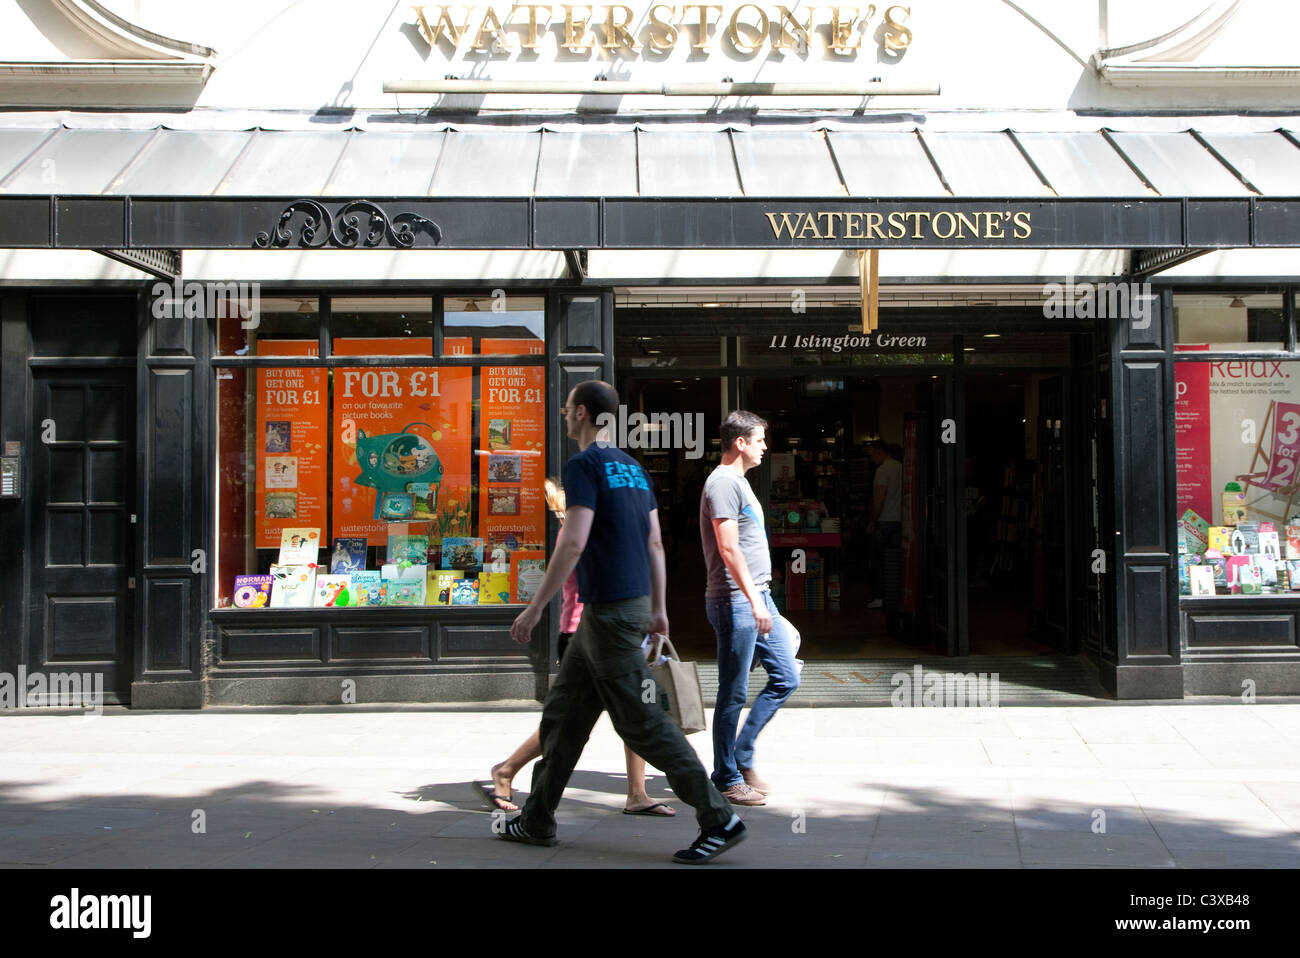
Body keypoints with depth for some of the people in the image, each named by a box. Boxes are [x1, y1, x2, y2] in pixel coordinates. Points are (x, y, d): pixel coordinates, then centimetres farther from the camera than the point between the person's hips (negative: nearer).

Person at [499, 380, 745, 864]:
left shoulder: (583, 465, -12)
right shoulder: (632, 466, 14)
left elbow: (573, 544, -21)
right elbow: (654, 543, 15)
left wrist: (535, 607, -16)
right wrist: (658, 607, 19)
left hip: (609, 611, -9)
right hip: (634, 603, 9)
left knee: (644, 723, -5)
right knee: (562, 714, 16)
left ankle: (720, 820, -1)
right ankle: (537, 820, 24)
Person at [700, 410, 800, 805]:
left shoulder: (739, 481, 19)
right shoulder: (723, 483, -12)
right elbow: (729, 550, -20)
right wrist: (753, 601, -23)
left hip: (758, 596, 10)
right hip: (735, 600, -10)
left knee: (786, 677, 10)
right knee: (733, 694, -2)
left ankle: (742, 757, 19)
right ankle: (727, 780, 8)